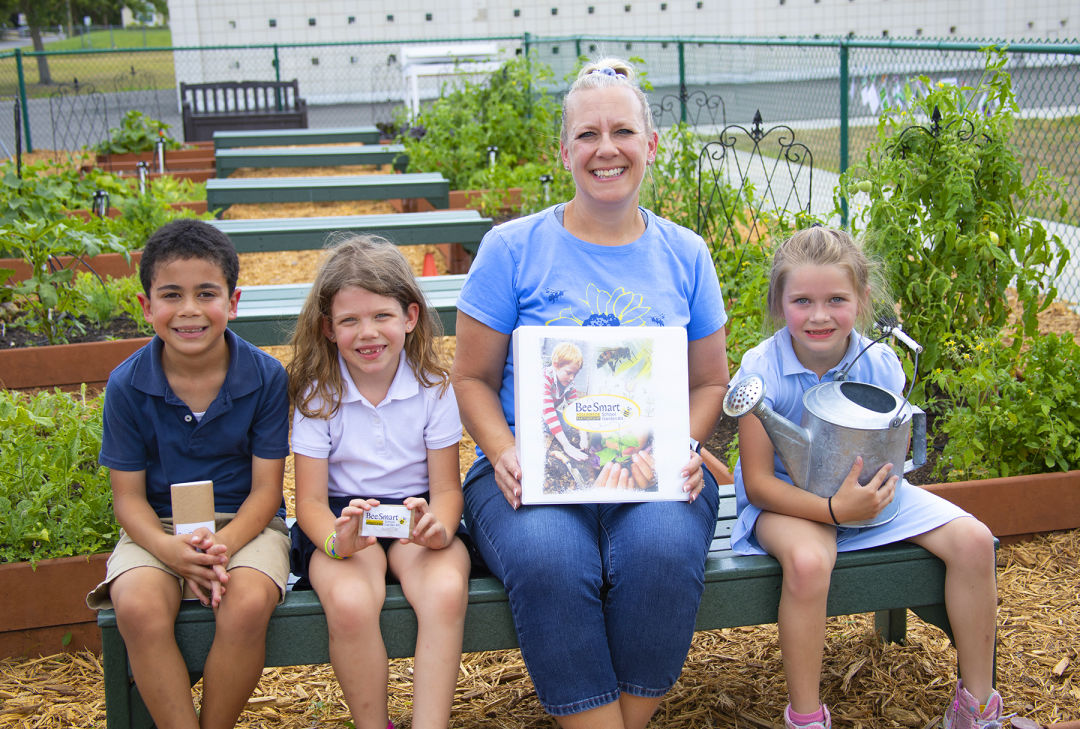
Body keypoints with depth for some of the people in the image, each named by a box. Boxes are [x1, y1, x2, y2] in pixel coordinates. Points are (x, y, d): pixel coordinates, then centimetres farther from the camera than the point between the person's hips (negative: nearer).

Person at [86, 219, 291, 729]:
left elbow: (265, 489, -5)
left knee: (248, 605, -31)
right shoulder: (127, 385, -4)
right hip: (160, 527, 1)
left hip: (245, 521, -1)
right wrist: (168, 548, -22)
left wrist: (223, 546, -24)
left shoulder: (265, 376, -7)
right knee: (138, 609, -30)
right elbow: (128, 497, -1)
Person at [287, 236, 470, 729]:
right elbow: (310, 501, -4)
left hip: (416, 516, 1)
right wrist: (337, 540, -28)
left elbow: (446, 489, 0)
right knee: (350, 603, -33)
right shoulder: (318, 394, -2)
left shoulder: (433, 388, -1)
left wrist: (437, 526, -25)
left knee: (446, 591, -32)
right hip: (343, 518, 0)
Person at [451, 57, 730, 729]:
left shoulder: (684, 255, 11)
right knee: (547, 561, -33)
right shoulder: (513, 248, 3)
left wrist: (682, 447, -4)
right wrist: (505, 455, -12)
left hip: (655, 475, 2)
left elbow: (710, 382, 16)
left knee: (664, 548, -31)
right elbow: (473, 378, 7)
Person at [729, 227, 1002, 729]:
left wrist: (877, 484, -21)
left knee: (973, 540, -12)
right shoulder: (761, 372, -20)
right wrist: (834, 509, -33)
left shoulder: (880, 364, -10)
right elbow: (758, 482, -19)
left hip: (864, 491, 4)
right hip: (787, 498, -4)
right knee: (809, 560, -37)